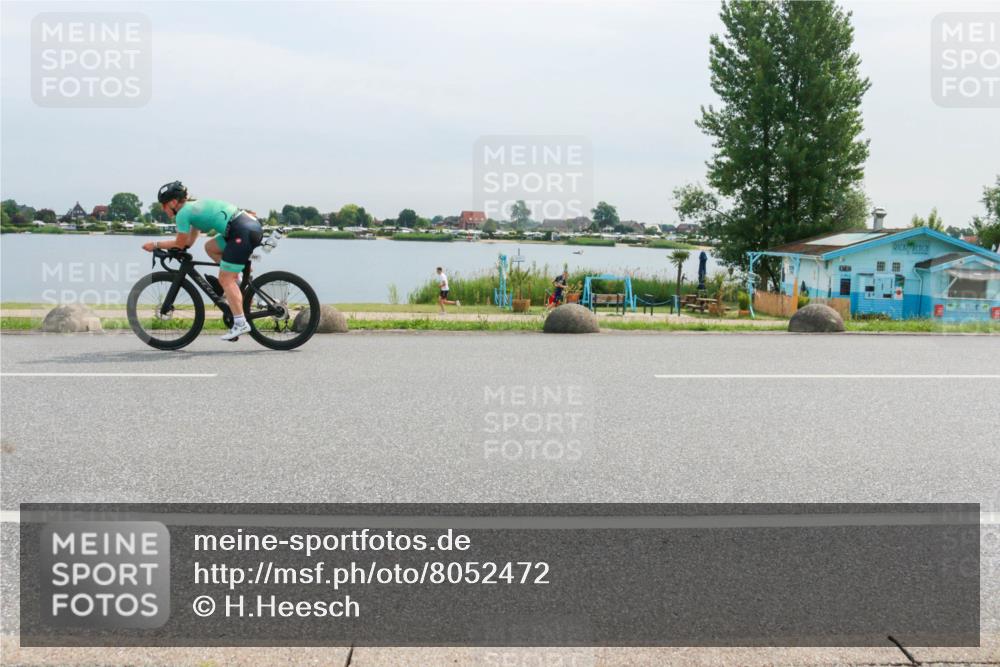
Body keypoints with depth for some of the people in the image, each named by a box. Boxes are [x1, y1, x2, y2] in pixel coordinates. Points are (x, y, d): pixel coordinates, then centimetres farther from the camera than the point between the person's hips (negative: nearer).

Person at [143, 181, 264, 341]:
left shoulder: (183, 213, -3)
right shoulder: (194, 205, 24)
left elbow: (180, 244, 4)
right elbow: (190, 241, 29)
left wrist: (155, 245, 14)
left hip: (244, 232, -9)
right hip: (253, 225, 9)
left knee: (225, 279, -4)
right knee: (210, 247, 22)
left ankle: (240, 323, -7)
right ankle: (237, 281, 16)